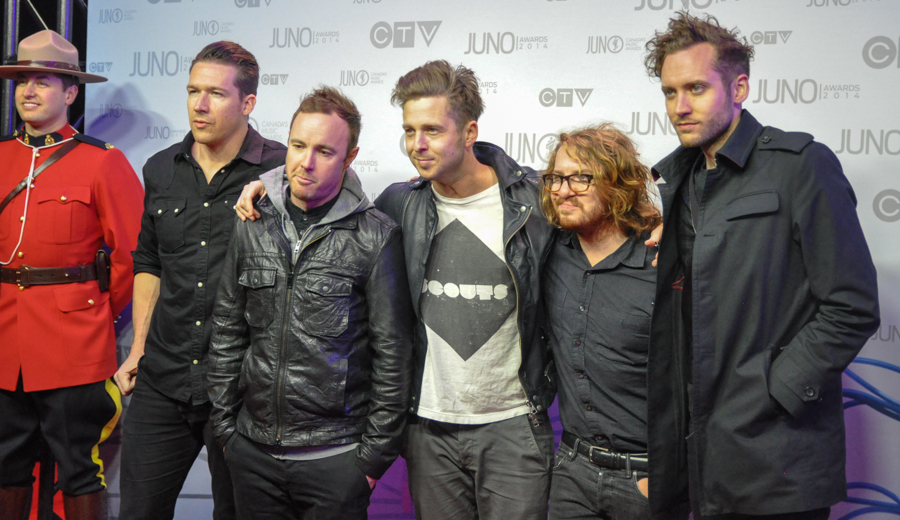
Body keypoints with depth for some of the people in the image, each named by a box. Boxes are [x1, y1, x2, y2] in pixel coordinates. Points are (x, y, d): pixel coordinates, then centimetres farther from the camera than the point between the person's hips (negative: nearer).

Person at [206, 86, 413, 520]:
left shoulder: (376, 236, -9)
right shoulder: (252, 224, 4)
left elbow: (392, 355, -6)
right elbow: (227, 331, 11)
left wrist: (376, 454, -5)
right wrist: (224, 425, 10)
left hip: (336, 457, -4)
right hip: (252, 451, 4)